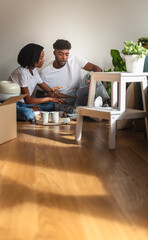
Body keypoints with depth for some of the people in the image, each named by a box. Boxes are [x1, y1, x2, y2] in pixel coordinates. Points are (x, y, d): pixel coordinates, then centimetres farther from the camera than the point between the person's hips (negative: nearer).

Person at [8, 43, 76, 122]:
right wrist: (50, 98, -15)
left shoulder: (34, 71, 6)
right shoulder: (22, 72, -21)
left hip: (23, 103, 7)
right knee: (29, 115, -38)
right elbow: (28, 100, -21)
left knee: (54, 104, -8)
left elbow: (48, 90, 11)